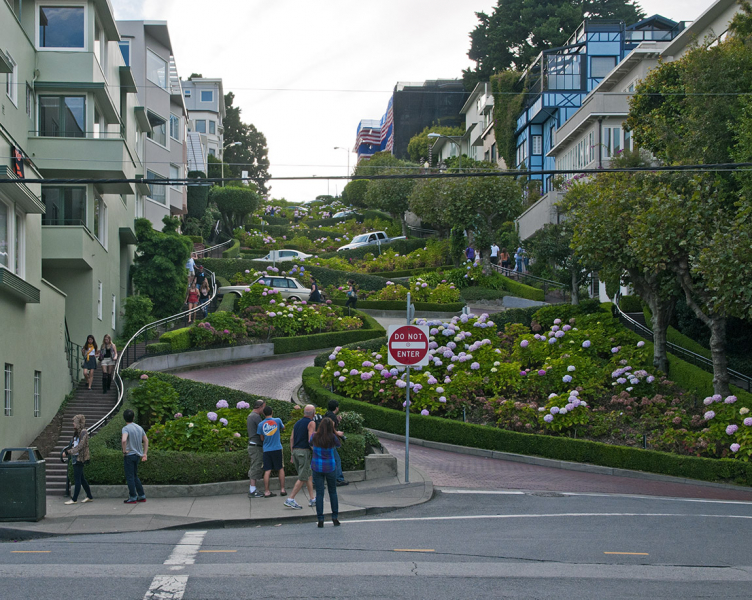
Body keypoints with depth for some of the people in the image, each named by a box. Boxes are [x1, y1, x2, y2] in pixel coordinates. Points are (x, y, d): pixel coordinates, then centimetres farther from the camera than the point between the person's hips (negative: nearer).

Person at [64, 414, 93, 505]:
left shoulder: (83, 432, -13)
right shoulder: (77, 432, 14)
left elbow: (80, 445, -19)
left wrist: (70, 452, -20)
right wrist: (68, 451, 9)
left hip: (79, 458, -10)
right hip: (76, 458, 10)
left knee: (77, 479, -5)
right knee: (81, 478, 14)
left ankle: (74, 499, -3)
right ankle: (89, 497, 21)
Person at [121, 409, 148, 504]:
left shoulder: (126, 429, -14)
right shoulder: (139, 428, 9)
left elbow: (124, 440, -32)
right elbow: (146, 441, 14)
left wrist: (124, 451, -17)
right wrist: (144, 454, 16)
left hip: (129, 455, -7)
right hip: (137, 455, 7)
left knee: (130, 477, 1)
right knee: (135, 476, 18)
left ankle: (133, 497, 3)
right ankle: (142, 496, 18)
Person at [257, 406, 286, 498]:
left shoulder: (261, 424, -1)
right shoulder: (277, 421, -5)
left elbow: (262, 439, 5)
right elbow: (283, 427, 16)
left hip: (267, 450, 1)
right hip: (277, 449, -1)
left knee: (267, 471, 2)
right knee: (281, 469, 11)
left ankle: (266, 491, 0)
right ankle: (282, 489, 13)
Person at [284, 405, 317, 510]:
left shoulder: (298, 423, 16)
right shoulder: (311, 423, -6)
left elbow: (292, 439, 14)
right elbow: (310, 440, -15)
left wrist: (292, 454, 17)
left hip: (295, 450, 8)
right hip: (304, 451, -8)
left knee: (309, 475, 16)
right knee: (302, 478, -5)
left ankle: (312, 499, 16)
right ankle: (290, 499, -9)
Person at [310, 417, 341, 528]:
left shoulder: (314, 436, -6)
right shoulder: (332, 437, -12)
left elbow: (310, 444, 15)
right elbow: (339, 445, 8)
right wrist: (333, 430, 9)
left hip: (317, 467, 1)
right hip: (330, 467, -1)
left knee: (319, 493, 2)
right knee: (333, 492, 14)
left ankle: (320, 519, -2)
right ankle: (335, 517, 13)